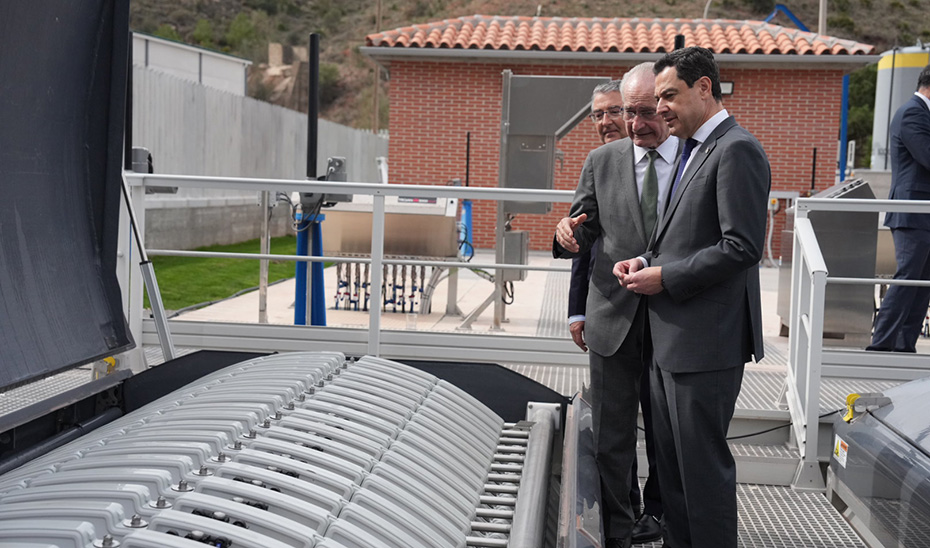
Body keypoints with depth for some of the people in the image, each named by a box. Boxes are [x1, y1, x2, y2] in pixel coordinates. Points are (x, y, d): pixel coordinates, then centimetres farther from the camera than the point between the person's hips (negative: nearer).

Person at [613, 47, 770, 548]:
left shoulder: (736, 150, -14)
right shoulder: (694, 150, 17)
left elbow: (742, 247, -21)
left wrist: (665, 277, -17)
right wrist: (646, 260, 5)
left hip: (706, 338, -10)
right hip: (670, 336, 10)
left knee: (703, 463, 0)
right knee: (670, 456, 17)